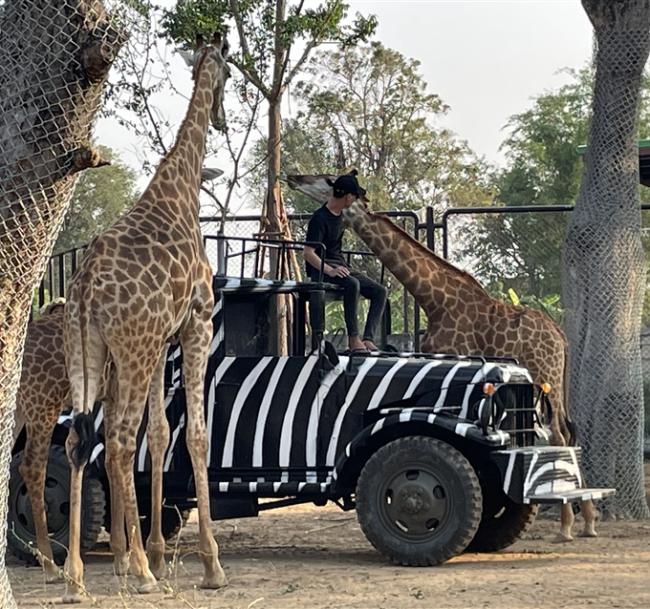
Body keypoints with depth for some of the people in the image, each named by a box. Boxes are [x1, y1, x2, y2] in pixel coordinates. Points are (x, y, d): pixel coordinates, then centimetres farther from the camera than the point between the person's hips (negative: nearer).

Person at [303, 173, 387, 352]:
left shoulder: (338, 214, 12)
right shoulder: (319, 219, -14)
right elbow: (308, 253, -21)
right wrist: (329, 270, -32)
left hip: (340, 267, 9)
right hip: (321, 270, -9)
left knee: (379, 291, -9)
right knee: (352, 284, -37)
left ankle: (368, 339, -21)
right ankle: (353, 339, -31)